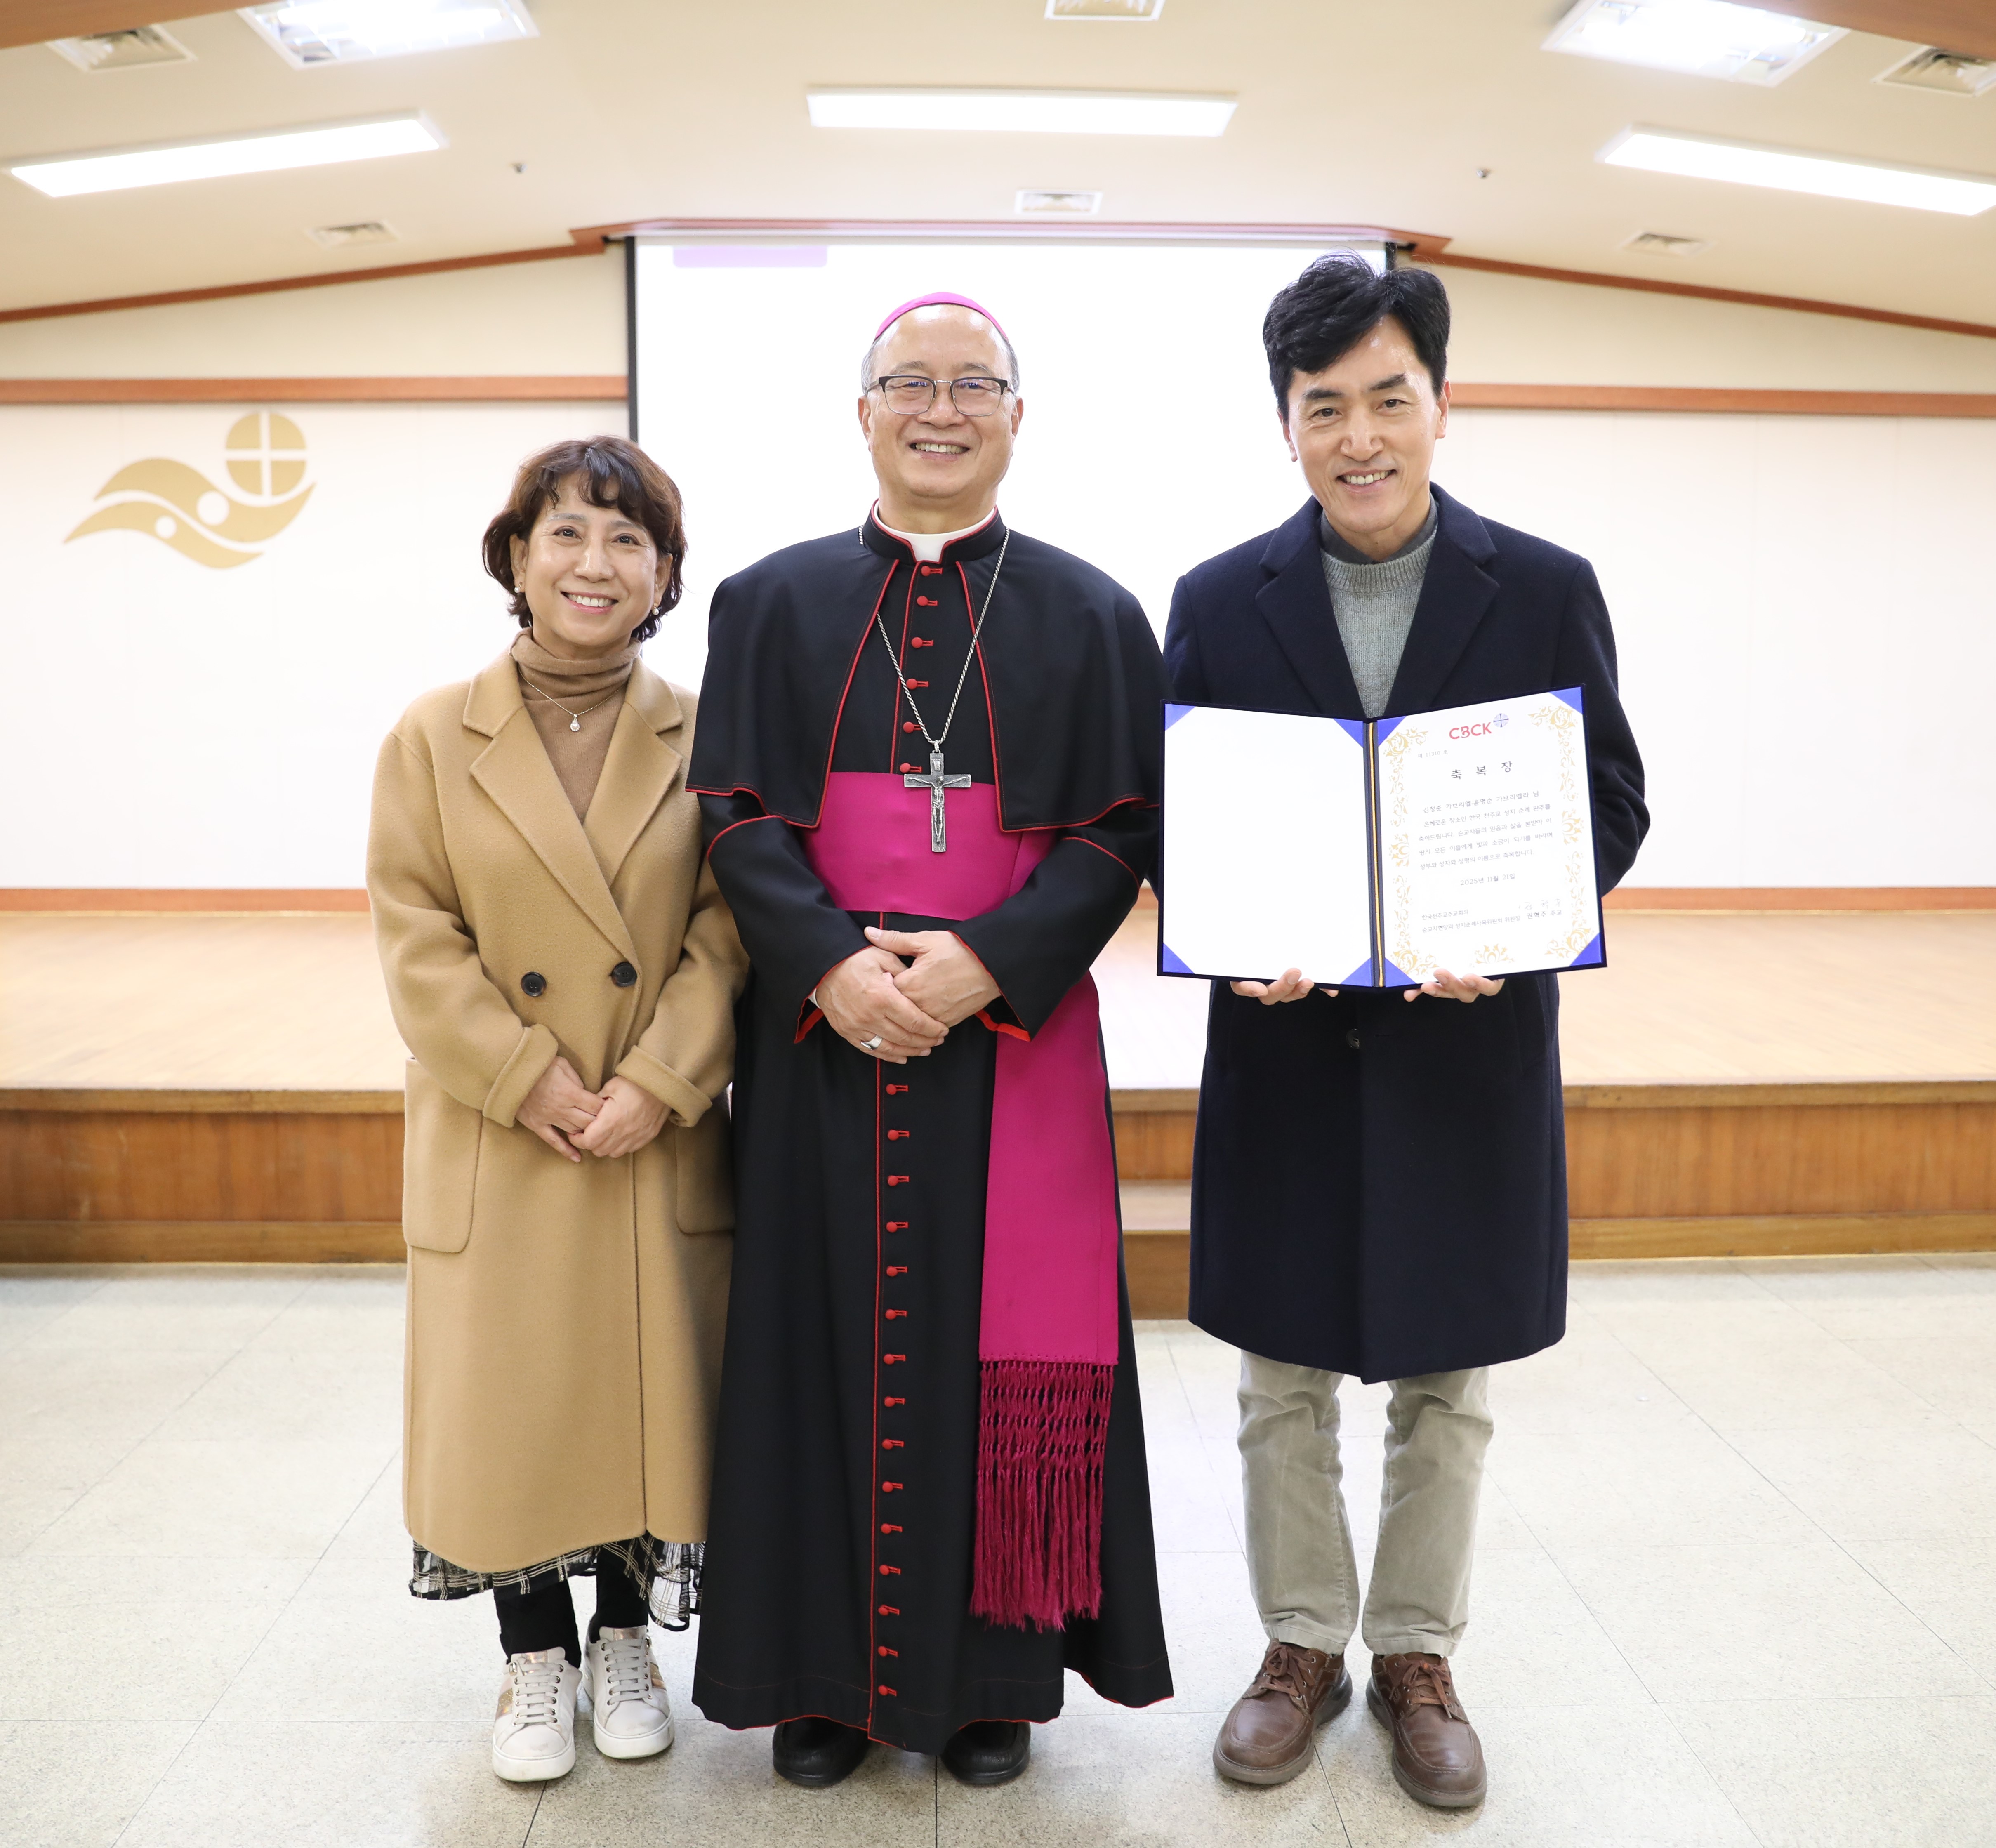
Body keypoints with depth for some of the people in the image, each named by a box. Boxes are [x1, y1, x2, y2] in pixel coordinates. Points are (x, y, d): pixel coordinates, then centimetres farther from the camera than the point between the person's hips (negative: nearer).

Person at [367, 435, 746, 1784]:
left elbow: (727, 931, -3)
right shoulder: (434, 739, 0)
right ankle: (537, 1659, 29)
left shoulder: (702, 737, 1)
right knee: (511, 1402, 8)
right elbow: (418, 940, -4)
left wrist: (657, 1085, -14)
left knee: (653, 1391, 9)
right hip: (499, 1152, 0)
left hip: (663, 1149, 1)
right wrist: (533, 1081, -14)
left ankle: (627, 1642, 32)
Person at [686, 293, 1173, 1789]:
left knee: (999, 1343, 4)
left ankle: (990, 1667, 21)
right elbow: (736, 819, 1)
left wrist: (987, 960, -16)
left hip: (1013, 1037, 0)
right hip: (824, 1039, 1)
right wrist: (831, 960, -15)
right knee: (828, 1335, 6)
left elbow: (1125, 833, -1)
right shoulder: (772, 604, 8)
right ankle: (828, 1666, 22)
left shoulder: (1090, 617, 6)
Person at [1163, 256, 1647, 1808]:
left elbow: (1611, 806, -1)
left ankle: (1418, 1656, 33)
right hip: (1285, 1047, 1)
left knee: (1448, 1388, 13)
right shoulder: (1220, 601, 2)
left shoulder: (1548, 590, 0)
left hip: (1469, 1048, 0)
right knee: (1282, 1382, 13)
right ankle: (1304, 1647, 32)